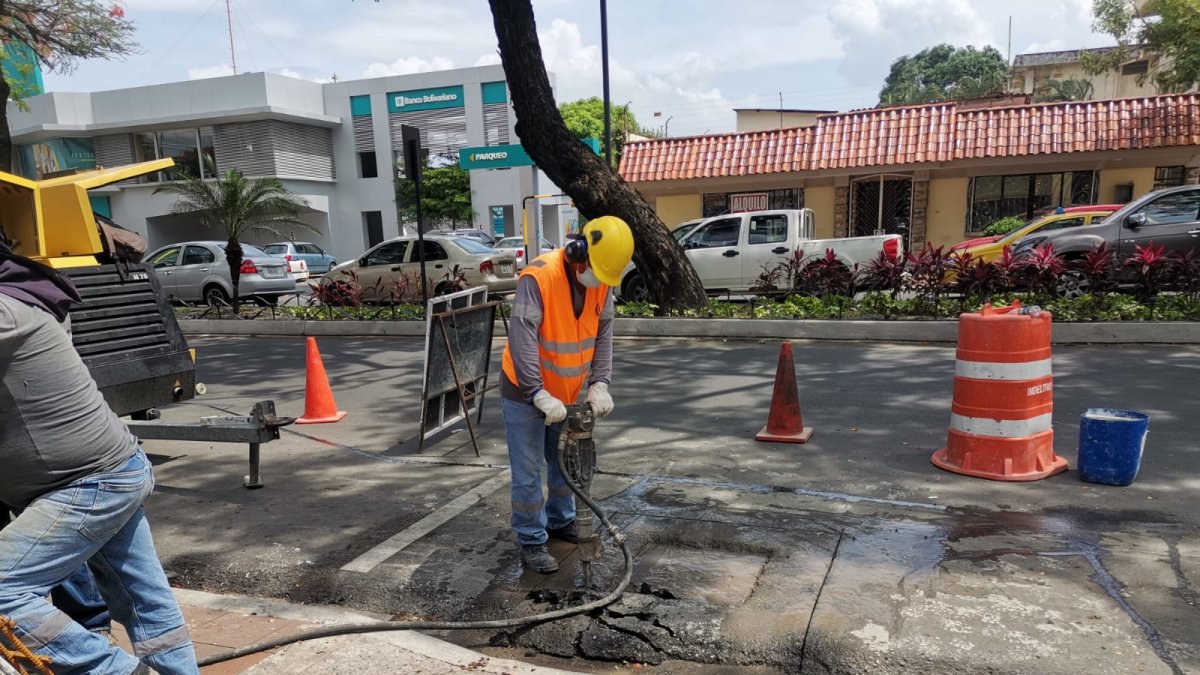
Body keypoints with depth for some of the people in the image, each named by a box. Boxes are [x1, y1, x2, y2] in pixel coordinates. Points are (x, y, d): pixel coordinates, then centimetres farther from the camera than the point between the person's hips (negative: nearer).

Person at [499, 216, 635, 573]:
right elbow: (522, 339, -33)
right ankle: (532, 542, 15)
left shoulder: (602, 282, -7)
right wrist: (541, 396, -37)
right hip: (526, 393, -6)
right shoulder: (538, 277, -27)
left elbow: (603, 335, -3)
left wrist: (599, 384, -13)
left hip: (568, 393, 7)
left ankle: (561, 522, 39)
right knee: (529, 473, 1)